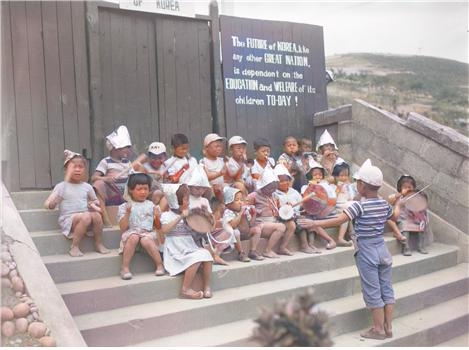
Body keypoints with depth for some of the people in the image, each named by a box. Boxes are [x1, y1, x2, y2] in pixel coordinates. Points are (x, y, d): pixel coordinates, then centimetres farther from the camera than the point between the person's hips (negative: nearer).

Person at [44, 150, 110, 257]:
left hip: (85, 218, 4)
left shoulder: (87, 187, 11)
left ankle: (99, 244, -10)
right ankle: (74, 247, -21)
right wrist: (51, 204, -26)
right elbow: (47, 204, -3)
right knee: (86, 216, -34)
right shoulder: (61, 186, 1)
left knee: (97, 215, -28)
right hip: (68, 220, -4)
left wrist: (94, 205, 3)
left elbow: (95, 201, 26)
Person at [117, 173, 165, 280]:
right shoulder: (124, 207, 6)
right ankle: (125, 267, -26)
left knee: (146, 240, -32)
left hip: (148, 233, 1)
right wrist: (127, 213, -14)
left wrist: (157, 216, -8)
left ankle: (160, 264, -20)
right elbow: (123, 228, -2)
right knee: (134, 237, -34)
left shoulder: (151, 205, 12)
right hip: (131, 233, 0)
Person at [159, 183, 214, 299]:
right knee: (196, 258, -30)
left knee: (205, 253, -22)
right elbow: (164, 230, -23)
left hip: (191, 249, 6)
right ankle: (185, 289, -20)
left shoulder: (188, 215, 16)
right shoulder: (166, 215, -3)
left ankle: (207, 286, -12)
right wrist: (181, 217, -25)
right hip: (176, 254, -6)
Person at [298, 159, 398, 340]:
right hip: (382, 249, 7)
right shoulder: (384, 204, 3)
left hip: (366, 252, -7)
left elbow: (339, 220, -26)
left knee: (372, 292, 3)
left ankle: (378, 329, 13)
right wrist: (396, 205, 44)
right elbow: (394, 217, 24)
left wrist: (315, 223, -24)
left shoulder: (359, 206, -18)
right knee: (386, 288, 13)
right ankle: (388, 327, 22)